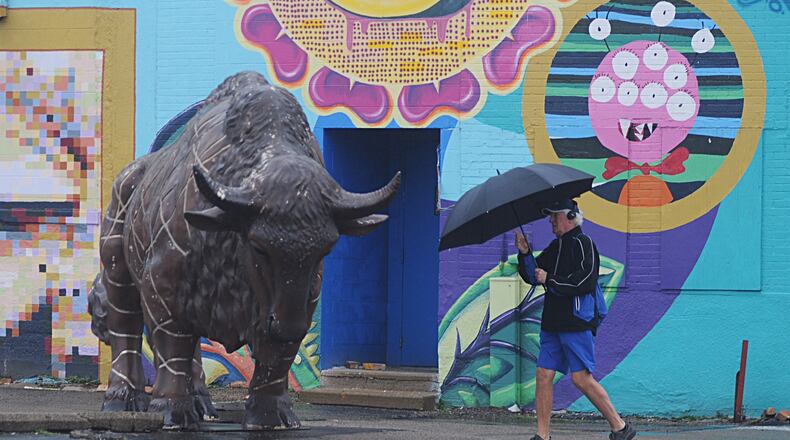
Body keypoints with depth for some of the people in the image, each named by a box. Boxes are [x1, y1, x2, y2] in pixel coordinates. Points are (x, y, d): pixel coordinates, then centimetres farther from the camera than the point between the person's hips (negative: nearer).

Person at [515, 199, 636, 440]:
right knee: (544, 375, 3)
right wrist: (524, 254, 3)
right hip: (553, 323, 8)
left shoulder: (583, 244, -7)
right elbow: (532, 275, 21)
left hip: (577, 323, -8)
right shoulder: (555, 246, 19)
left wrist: (550, 280, -12)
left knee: (581, 378, -10)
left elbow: (586, 281, -18)